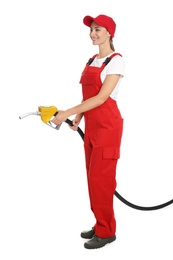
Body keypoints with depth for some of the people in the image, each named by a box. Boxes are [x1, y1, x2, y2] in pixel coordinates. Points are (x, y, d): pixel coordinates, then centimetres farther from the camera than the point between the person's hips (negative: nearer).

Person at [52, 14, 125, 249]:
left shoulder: (116, 61, -10)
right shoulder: (91, 61, 15)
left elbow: (101, 97, -18)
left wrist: (68, 112, -20)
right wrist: (78, 117, 1)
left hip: (107, 125, -8)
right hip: (91, 125, 8)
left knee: (100, 177, -5)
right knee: (93, 176, 11)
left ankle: (106, 231, 8)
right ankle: (100, 225, 23)